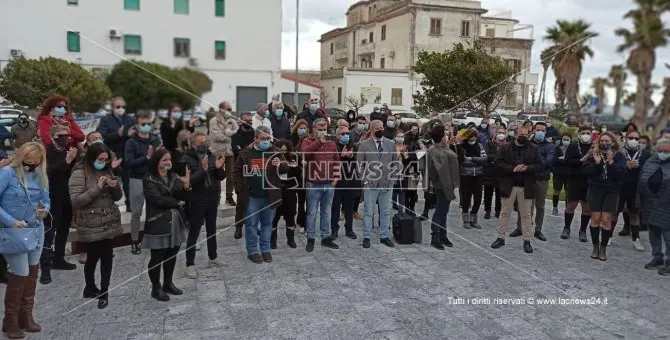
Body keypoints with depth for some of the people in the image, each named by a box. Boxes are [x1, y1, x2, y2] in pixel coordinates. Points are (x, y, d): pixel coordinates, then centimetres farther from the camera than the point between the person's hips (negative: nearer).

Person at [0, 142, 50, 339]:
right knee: (20, 274, -4)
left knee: (32, 272, 13)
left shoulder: (41, 176, 2)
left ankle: (26, 316, 29)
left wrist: (45, 209, -10)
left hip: (36, 230, 6)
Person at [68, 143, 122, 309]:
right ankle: (90, 288, 29)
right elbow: (75, 201, -17)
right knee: (93, 258, 6)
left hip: (110, 224, 5)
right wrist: (97, 187, -23)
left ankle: (104, 292, 20)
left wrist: (115, 186, -9)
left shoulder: (107, 171, 9)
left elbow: (117, 197, 13)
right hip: (91, 227, -5)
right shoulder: (79, 174, -9)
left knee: (107, 258, 7)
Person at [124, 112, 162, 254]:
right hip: (137, 180, -3)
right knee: (136, 212, 5)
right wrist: (147, 158, -22)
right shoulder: (132, 142, -4)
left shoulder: (155, 140, 7)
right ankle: (135, 241, 16)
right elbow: (128, 162, -15)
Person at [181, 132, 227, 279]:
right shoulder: (186, 159, -12)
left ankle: (213, 257, 34)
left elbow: (221, 177, 3)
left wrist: (219, 168, -18)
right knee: (193, 233, 0)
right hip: (196, 202, -5)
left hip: (212, 200, 5)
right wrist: (203, 169, -34)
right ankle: (190, 264, 7)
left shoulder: (212, 156, 2)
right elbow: (189, 181, -23)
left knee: (212, 230, 18)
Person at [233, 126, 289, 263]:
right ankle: (252, 251, 16)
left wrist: (280, 164, -25)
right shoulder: (246, 153, -1)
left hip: (270, 195, 1)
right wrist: (240, 189, -2)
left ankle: (265, 250, 24)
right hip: (251, 196, -1)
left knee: (267, 223, 11)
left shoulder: (275, 152, 0)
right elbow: (237, 171, 5)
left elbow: (286, 168, -2)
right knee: (251, 223, 6)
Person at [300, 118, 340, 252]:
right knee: (312, 213, 3)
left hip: (329, 184, 4)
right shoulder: (308, 141, -2)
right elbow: (304, 152, -24)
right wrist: (319, 141, -22)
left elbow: (337, 161, 15)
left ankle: (326, 238, 21)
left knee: (326, 212, 12)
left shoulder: (331, 143, 11)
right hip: (313, 184, -4)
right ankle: (310, 239, 12)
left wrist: (336, 177, 5)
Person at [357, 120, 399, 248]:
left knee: (386, 212, 9)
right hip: (370, 184, -3)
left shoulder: (391, 144, 8)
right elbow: (360, 164, 0)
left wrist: (392, 178, 1)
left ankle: (384, 236, 19)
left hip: (387, 184, 3)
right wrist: (365, 179, -8)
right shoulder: (364, 145, 0)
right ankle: (366, 237, 13)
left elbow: (396, 163, 11)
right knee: (368, 212, 3)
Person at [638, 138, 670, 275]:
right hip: (650, 205, 5)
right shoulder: (649, 163, 8)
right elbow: (641, 183, 11)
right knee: (653, 232, 15)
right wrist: (642, 203, 9)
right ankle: (657, 258, 28)